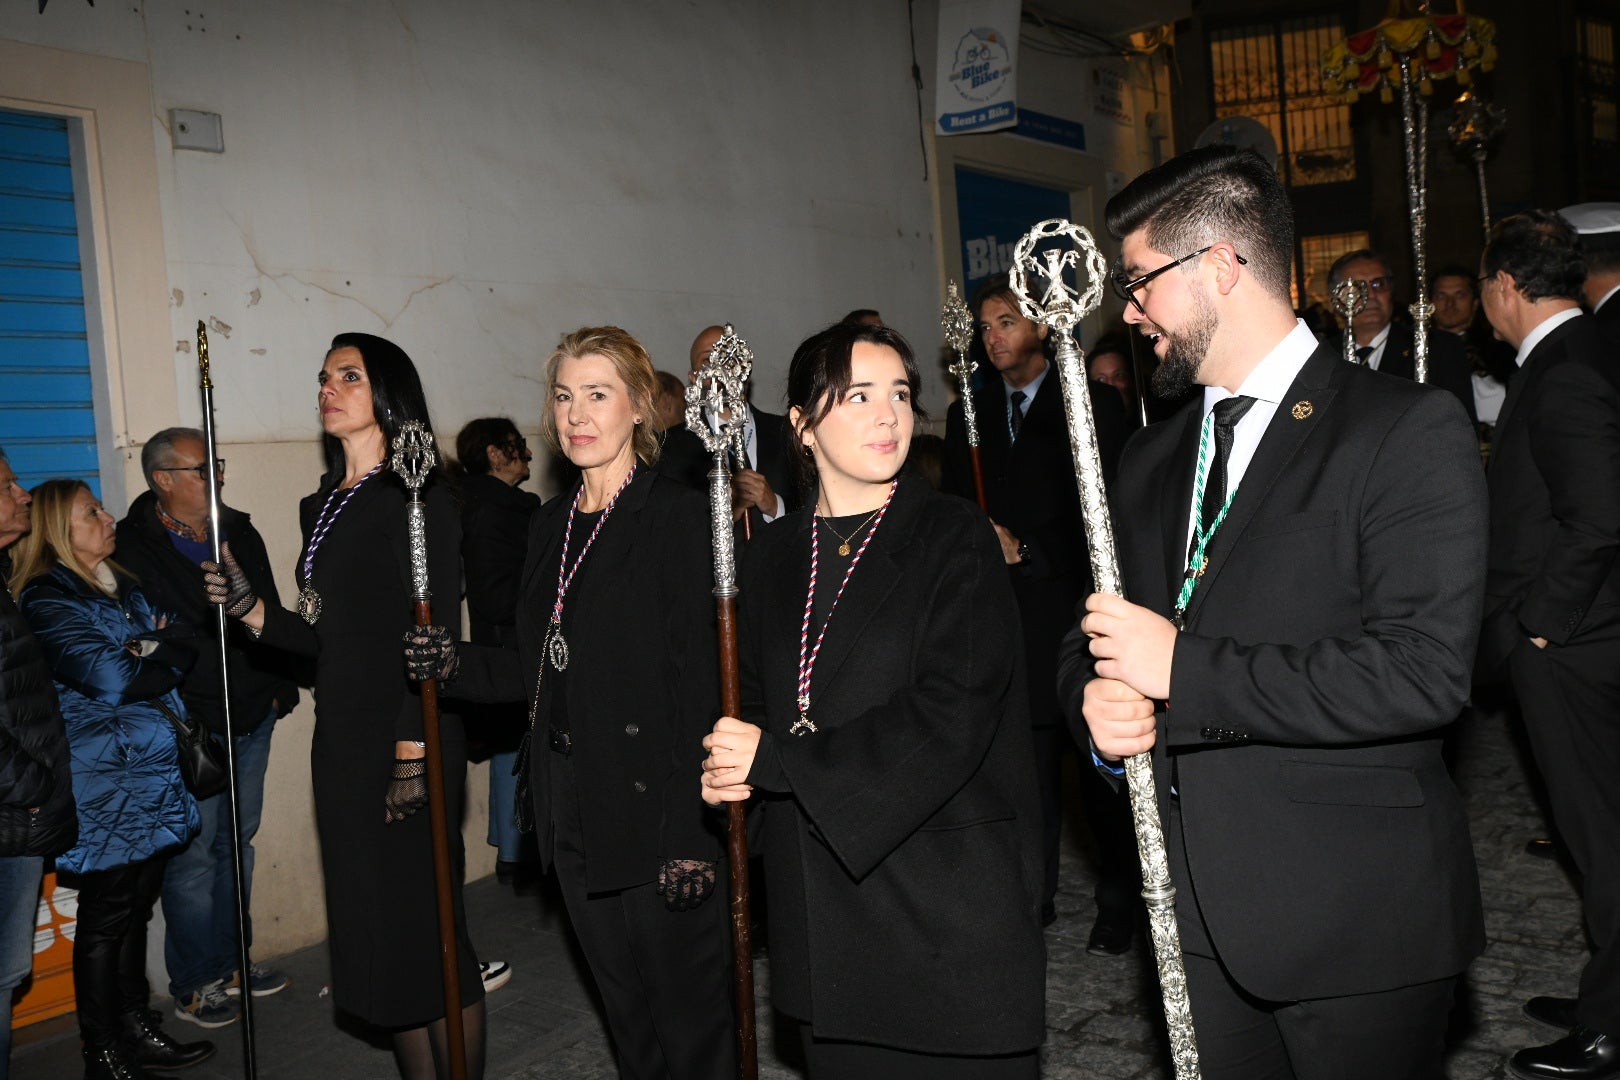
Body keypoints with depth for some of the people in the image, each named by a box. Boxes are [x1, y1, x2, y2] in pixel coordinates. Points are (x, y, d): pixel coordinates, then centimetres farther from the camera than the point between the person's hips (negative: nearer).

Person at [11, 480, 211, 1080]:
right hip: (106, 787, -7)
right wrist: (157, 654, -4)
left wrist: (145, 652, -12)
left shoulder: (124, 587, 15)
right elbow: (109, 679, -21)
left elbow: (185, 647, 8)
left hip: (153, 777, 7)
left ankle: (135, 1027, 27)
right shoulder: (47, 600, -10)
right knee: (105, 918, 3)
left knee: (135, 910, 15)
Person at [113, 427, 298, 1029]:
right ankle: (193, 985, 13)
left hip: (252, 720, 6)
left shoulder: (240, 534, 10)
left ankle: (230, 961, 29)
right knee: (193, 856, -1)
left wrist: (281, 686, 10)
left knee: (237, 843, 15)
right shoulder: (131, 547, -10)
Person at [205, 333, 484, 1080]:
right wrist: (250, 609, 1)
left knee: (424, 923, -1)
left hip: (405, 737, -8)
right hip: (342, 738, 8)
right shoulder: (325, 506, 15)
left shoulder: (419, 497, -9)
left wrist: (414, 751, -20)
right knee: (374, 928, 12)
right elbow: (329, 638, 15)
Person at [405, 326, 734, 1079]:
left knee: (689, 1011, 6)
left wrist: (691, 831, -19)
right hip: (572, 811, 7)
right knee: (625, 1008, 19)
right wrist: (457, 666, -3)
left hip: (653, 805, -7)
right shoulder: (551, 524, 11)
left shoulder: (676, 516, -11)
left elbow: (699, 683, -16)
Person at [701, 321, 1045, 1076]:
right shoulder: (773, 554, 9)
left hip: (947, 901, -4)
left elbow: (949, 719, -16)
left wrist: (777, 760, -14)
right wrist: (732, 770, -7)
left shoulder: (955, 538, -7)